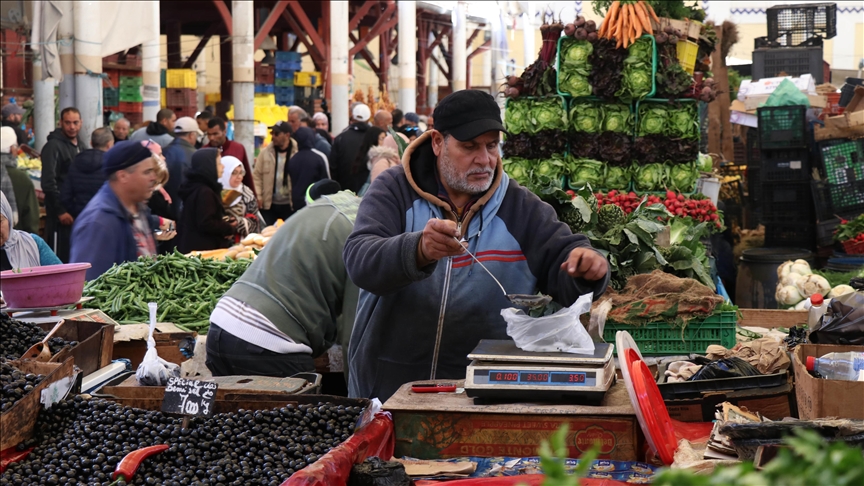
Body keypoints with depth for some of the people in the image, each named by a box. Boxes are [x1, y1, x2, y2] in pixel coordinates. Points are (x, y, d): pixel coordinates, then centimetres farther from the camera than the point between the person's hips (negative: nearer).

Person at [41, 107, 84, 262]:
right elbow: (48, 182, -17)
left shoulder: (80, 145, 14)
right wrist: (60, 211, -19)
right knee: (59, 256, -7)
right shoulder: (53, 146, -11)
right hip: (62, 210, -8)